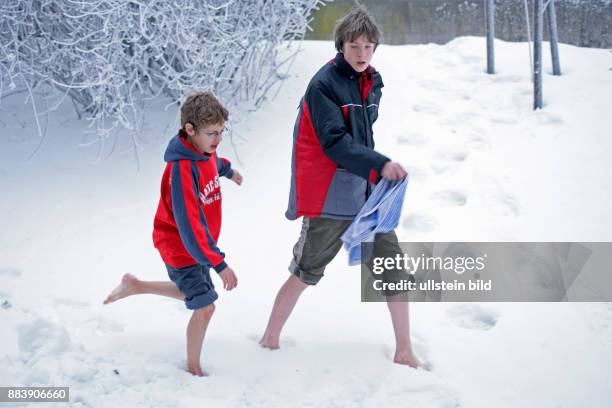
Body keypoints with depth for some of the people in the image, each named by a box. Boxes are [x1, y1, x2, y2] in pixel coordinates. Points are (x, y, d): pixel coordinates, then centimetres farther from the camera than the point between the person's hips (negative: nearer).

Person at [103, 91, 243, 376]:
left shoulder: (204, 149, -7)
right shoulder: (181, 169, -33)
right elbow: (188, 225, -35)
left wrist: (226, 170, 44)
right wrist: (219, 264, -35)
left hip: (200, 242, 9)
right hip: (181, 247, -9)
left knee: (193, 292, 25)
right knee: (205, 307, -5)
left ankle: (135, 286, 39)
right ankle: (193, 367, 15)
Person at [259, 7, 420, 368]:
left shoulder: (373, 82, 8)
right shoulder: (324, 84, -15)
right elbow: (334, 143, -24)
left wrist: (374, 173, 15)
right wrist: (380, 164, -34)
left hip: (366, 193, 6)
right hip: (329, 198, -6)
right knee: (305, 273, 6)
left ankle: (404, 351, 12)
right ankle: (271, 339, 25)